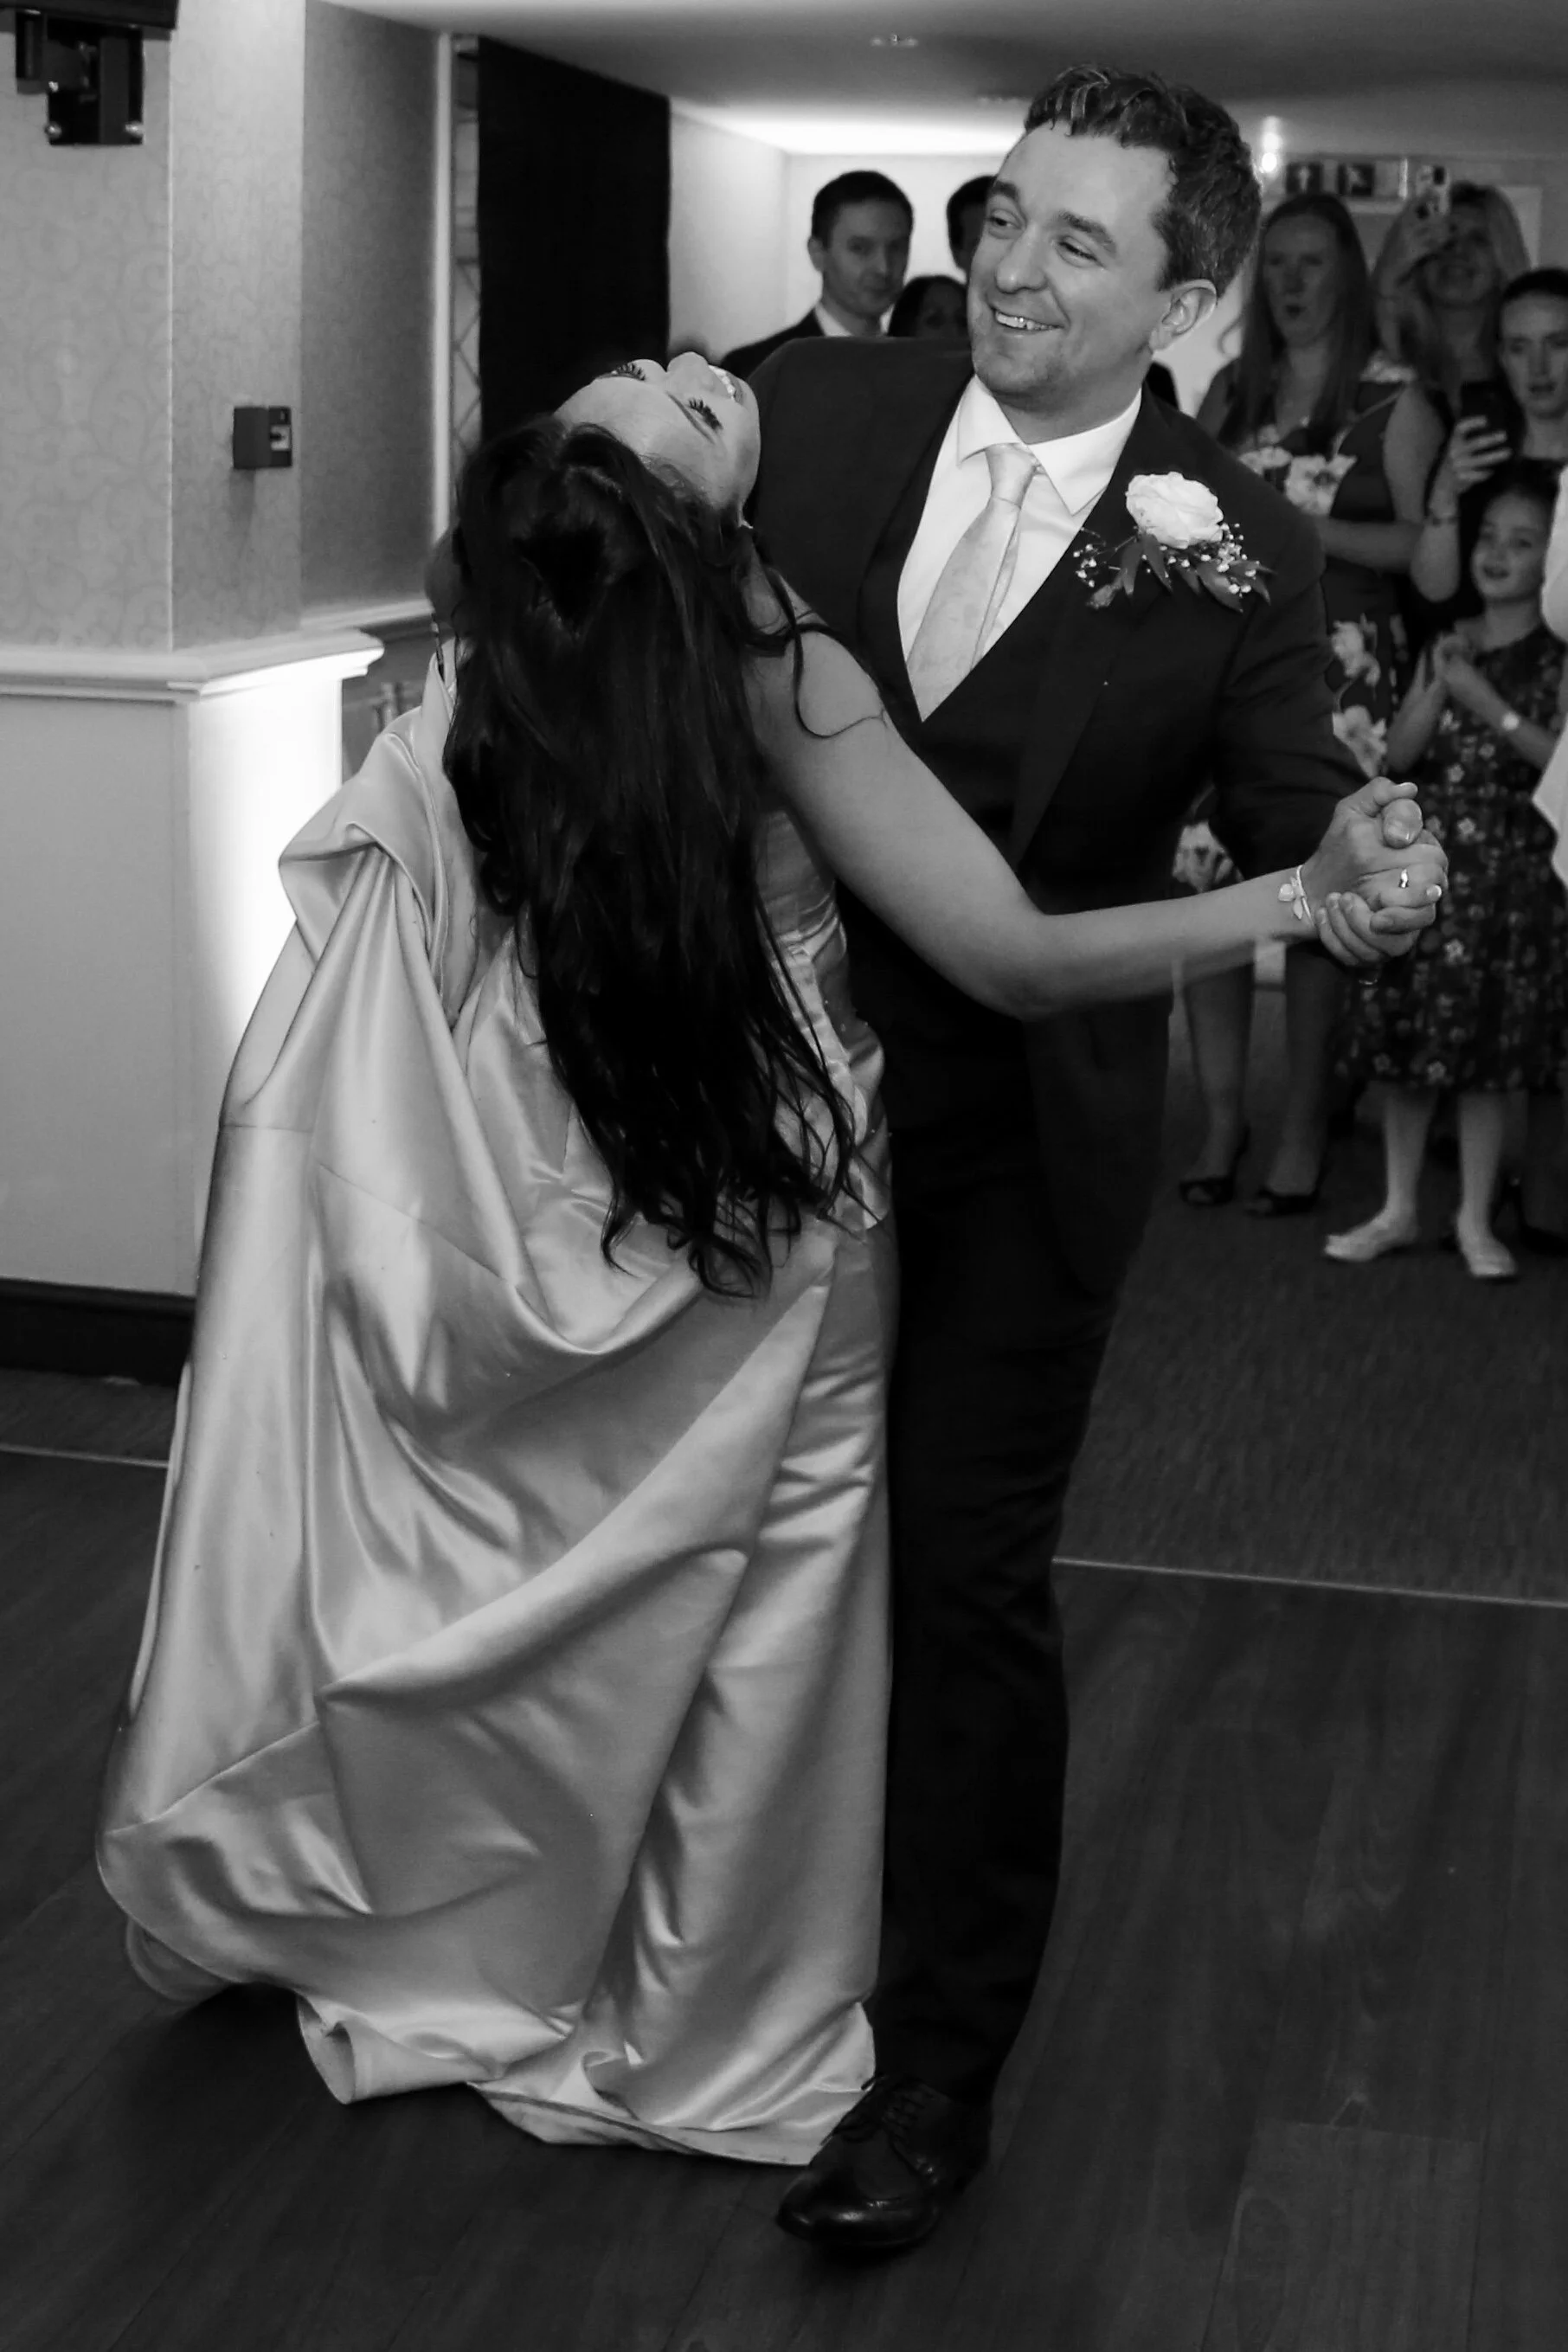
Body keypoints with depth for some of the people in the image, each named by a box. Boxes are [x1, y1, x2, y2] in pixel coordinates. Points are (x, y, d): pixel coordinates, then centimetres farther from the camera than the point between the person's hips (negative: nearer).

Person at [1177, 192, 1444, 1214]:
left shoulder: (1395, 401, 3)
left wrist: (1305, 528, -11)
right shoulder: (1229, 392, 15)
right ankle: (1222, 1115, 9)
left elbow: (1424, 544, -3)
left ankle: (1305, 1128, 6)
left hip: (1337, 675, -3)